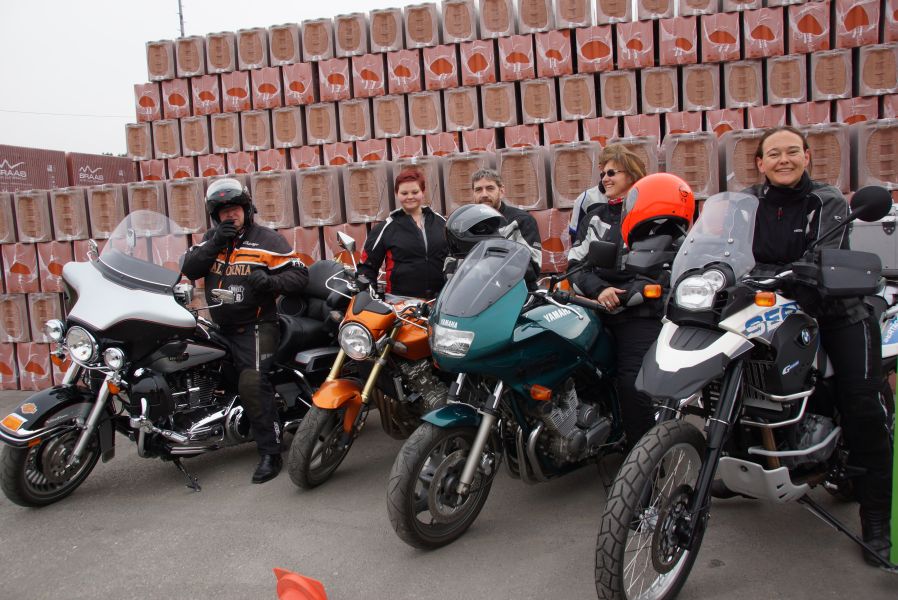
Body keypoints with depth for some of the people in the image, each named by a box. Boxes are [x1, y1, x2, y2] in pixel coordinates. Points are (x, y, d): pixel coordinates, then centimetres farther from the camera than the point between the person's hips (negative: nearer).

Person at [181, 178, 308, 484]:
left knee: (253, 386, -21)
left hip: (255, 328, -7)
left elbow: (299, 275, -7)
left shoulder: (266, 238, -3)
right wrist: (215, 243, -13)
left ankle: (270, 453, -13)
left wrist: (271, 281, -27)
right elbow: (188, 269, -1)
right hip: (221, 329, 7)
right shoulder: (211, 238, 13)